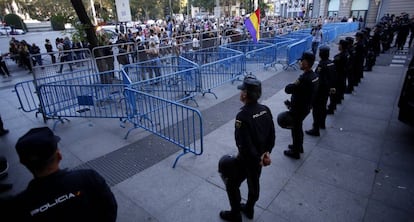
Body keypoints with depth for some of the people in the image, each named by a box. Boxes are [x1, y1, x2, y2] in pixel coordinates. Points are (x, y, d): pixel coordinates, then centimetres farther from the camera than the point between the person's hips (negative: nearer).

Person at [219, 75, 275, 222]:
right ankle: (249, 209, 49)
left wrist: (257, 159, -14)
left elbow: (244, 145, -28)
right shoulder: (265, 110, -8)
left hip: (247, 160, -7)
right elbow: (272, 134, -1)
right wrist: (266, 152, 2)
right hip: (260, 157, 7)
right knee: (254, 183, 26)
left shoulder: (242, 116, -32)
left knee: (232, 185, 16)